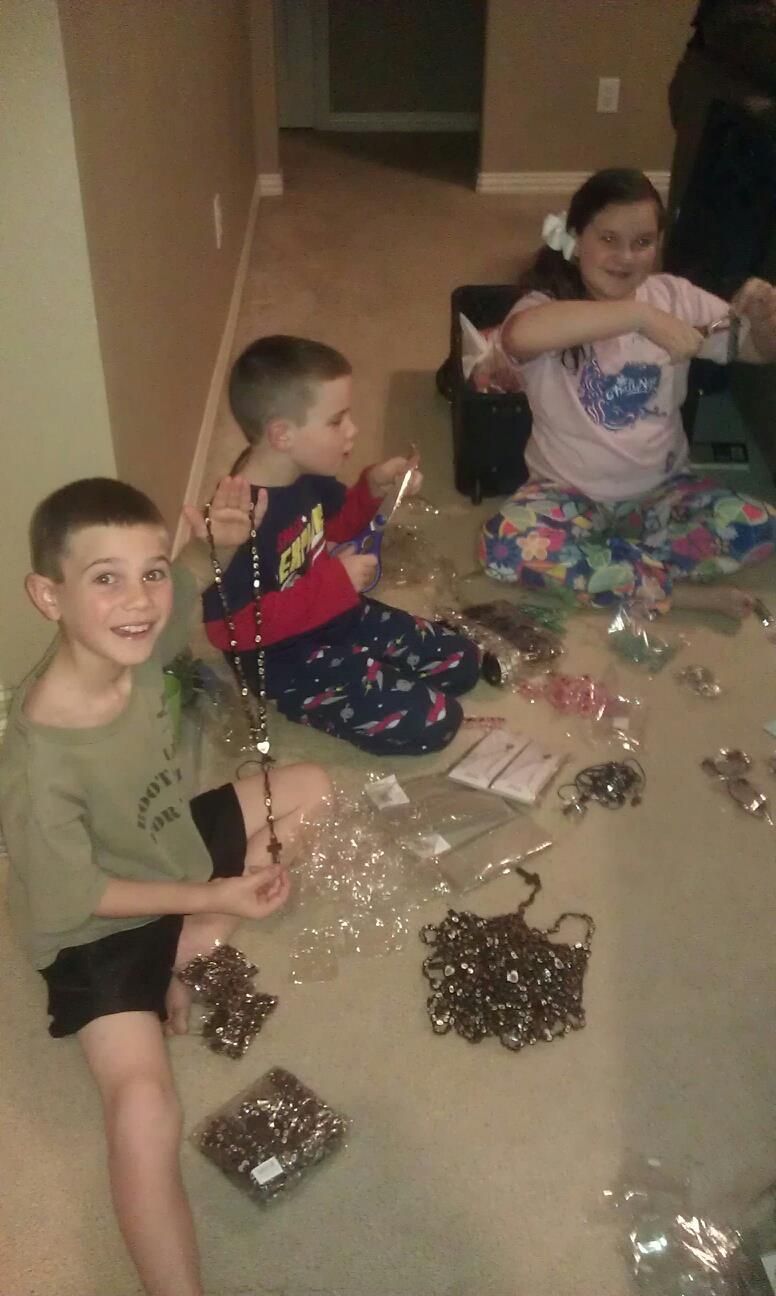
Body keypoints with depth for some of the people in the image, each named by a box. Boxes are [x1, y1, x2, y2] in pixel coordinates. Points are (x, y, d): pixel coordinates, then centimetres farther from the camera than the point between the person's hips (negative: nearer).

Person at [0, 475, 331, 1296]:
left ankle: (185, 959, 5)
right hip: (100, 933, -7)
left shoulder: (137, 641, -21)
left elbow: (182, 577, 1)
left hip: (174, 846, 7)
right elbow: (75, 900, -23)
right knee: (143, 1106, -26)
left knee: (310, 789, 11)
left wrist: (222, 534, -22)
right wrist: (213, 896, -17)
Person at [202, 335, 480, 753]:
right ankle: (305, 705, 1)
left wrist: (373, 488, -5)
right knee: (432, 721, -13)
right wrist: (334, 582, -32)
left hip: (340, 618, 9)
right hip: (290, 661, -9)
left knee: (461, 661, 13)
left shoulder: (304, 474, -5)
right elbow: (229, 628, -33)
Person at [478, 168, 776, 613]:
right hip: (571, 492, -2)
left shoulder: (674, 295, -1)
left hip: (662, 489, 3)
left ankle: (596, 567, -15)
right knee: (507, 547, -33)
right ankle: (673, 588, -19)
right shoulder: (549, 302, -13)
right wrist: (640, 315, -42)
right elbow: (518, 334, -39)